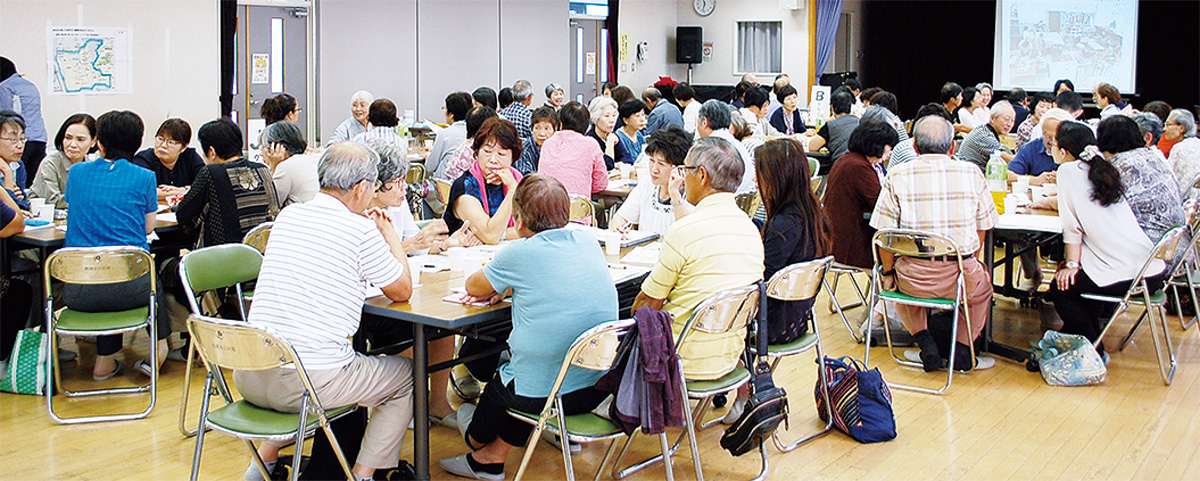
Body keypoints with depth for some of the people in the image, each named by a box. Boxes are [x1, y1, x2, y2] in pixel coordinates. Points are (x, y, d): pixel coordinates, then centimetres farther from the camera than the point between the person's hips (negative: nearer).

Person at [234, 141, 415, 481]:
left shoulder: (287, 216, 10)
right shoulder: (361, 231, -9)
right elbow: (402, 291, 5)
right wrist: (389, 234, 15)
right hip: (310, 381, -7)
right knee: (407, 374, 17)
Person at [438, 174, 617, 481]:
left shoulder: (519, 253, -14)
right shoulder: (587, 241, 3)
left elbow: (473, 287, 4)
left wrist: (499, 282, 22)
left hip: (541, 396, -5)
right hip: (598, 388, 5)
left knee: (500, 382, 28)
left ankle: (477, 438, 59)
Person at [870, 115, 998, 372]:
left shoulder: (897, 176, -4)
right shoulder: (972, 174, 0)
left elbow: (884, 232, -3)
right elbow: (982, 227, 8)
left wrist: (888, 273, 11)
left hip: (913, 279, 0)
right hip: (960, 277, 1)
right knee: (983, 282, 35)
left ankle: (926, 345, 21)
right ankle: (962, 350, 23)